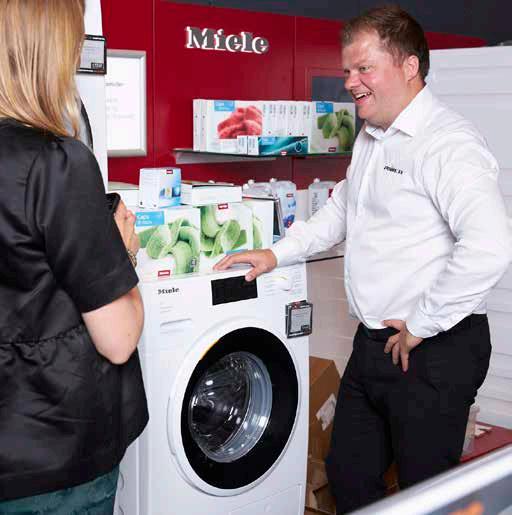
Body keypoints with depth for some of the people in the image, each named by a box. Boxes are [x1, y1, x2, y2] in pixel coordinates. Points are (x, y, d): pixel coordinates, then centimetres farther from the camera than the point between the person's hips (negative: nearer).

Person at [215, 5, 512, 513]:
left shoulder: (449, 143, -21)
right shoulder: (370, 138, 13)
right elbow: (341, 209, 28)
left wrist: (422, 325, -23)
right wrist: (277, 253, 17)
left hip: (433, 351, -9)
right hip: (373, 342, 9)